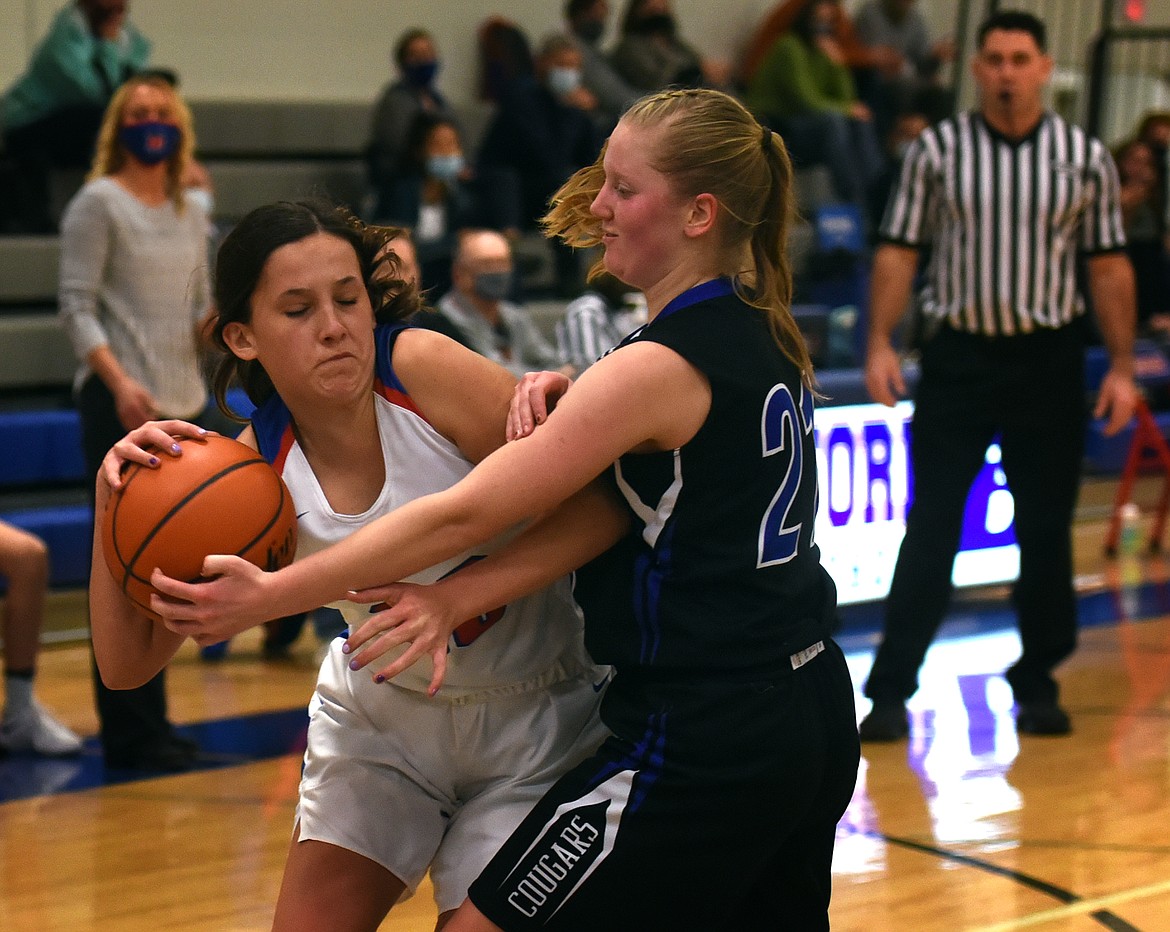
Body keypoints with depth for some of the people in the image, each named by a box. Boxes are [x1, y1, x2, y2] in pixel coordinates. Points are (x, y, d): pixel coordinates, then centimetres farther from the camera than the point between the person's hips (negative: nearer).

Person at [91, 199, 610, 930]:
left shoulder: (423, 369, -24)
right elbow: (128, 662, -13)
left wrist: (449, 597, -37)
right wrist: (116, 503, -27)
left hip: (532, 713, -3)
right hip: (380, 714, 3)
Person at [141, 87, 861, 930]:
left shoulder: (662, 367, -17)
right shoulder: (763, 333, 9)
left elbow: (464, 515, -19)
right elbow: (606, 510, 1)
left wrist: (266, 597, -17)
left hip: (702, 747, -9)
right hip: (812, 715, 10)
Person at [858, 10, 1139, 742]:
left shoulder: (1085, 159, 2)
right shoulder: (936, 151, 0)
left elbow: (1109, 267, 4)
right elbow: (899, 251, 2)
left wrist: (1123, 367, 0)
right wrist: (880, 344, -8)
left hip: (1049, 359, 1)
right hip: (959, 354, -1)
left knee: (1046, 531, 7)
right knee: (930, 530, -2)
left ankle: (1038, 683, 19)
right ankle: (891, 690, 1)